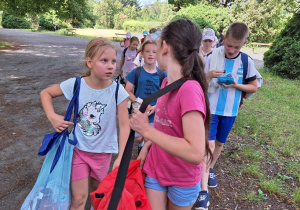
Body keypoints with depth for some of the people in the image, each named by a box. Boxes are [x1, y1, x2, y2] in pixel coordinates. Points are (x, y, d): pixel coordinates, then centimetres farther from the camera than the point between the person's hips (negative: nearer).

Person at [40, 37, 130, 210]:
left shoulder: (118, 91, -19)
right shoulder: (75, 85, -17)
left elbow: (124, 125, -16)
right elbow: (46, 93, 0)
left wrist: (121, 157, -20)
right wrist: (52, 116, -16)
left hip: (103, 151, 1)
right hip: (78, 149, 0)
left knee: (98, 191, 24)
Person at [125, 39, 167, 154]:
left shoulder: (162, 74, -5)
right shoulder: (136, 72, -5)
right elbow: (127, 91, -6)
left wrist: (156, 107, -18)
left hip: (155, 114, -1)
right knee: (139, 138, 18)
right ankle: (141, 145, 52)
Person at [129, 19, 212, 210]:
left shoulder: (190, 89, -29)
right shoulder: (167, 82, -3)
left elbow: (196, 153, -34)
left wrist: (147, 130, -30)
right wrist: (148, 145, -1)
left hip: (182, 180, -5)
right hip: (155, 169, 5)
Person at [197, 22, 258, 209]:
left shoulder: (247, 62, -4)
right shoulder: (212, 57, -9)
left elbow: (254, 87, 3)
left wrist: (236, 85, -15)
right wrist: (209, 75, -24)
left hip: (230, 111, 3)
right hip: (211, 108, -2)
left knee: (220, 143, 17)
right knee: (209, 145, -9)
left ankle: (211, 168, 45)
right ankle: (204, 190, -2)